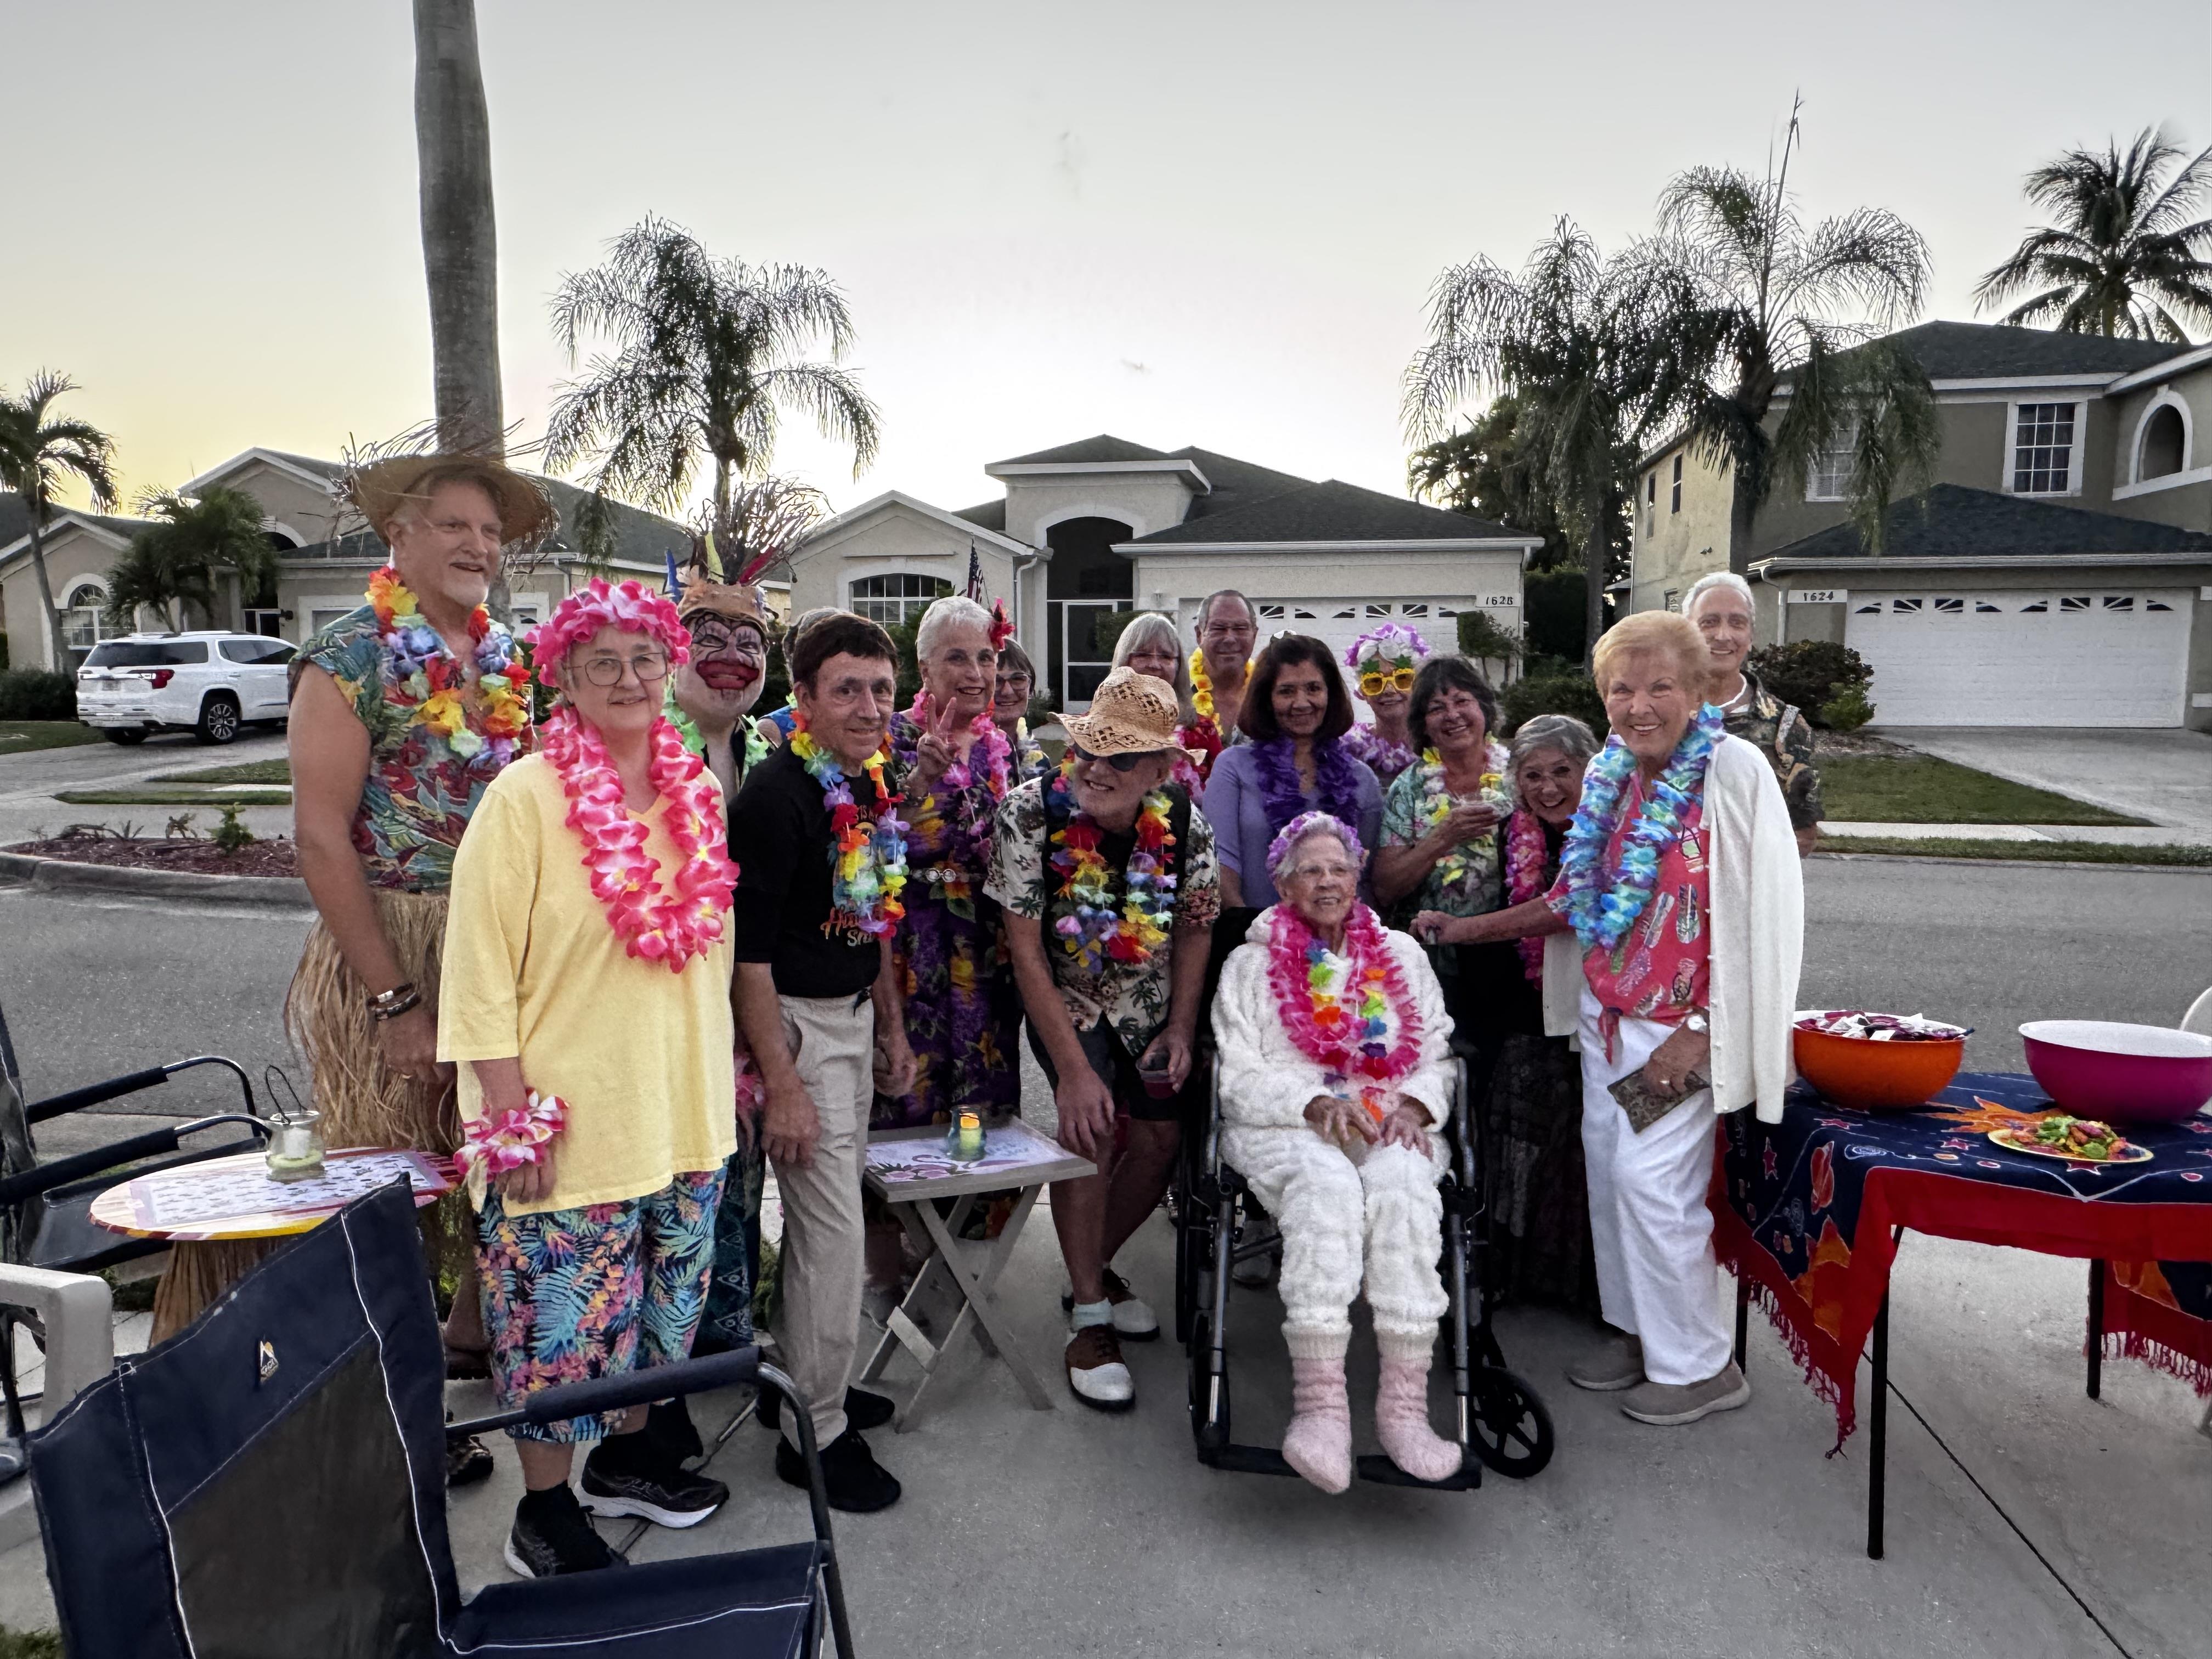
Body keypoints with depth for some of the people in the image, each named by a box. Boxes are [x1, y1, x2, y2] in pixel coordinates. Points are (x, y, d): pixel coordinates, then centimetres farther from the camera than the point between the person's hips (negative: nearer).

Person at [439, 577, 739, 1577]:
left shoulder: (698, 791, 4)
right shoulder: (526, 798, -13)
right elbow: (481, 971, -13)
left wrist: (721, 1079, 14)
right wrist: (508, 1115, -15)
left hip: (682, 1110, 6)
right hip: (565, 1120, -6)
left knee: (660, 1296, 19)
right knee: (561, 1314, 5)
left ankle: (627, 1455, 41)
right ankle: (544, 1513, 26)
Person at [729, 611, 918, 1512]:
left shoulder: (871, 787, 5)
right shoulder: (777, 795, -20)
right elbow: (748, 948, -22)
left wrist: (892, 1025, 17)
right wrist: (782, 1085, -22)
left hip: (854, 1015, 8)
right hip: (795, 1024, -8)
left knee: (825, 1215, 18)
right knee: (833, 1228, -3)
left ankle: (812, 1379, 35)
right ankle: (817, 1430, 13)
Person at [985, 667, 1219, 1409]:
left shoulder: (1185, 821, -17)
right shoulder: (1031, 813, -26)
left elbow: (1195, 928, 0)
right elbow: (1025, 950, -23)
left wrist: (1182, 1027, -7)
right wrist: (1073, 1068, -25)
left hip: (1149, 1002, 4)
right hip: (1064, 996, -4)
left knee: (1160, 1138, 2)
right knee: (1092, 1122, -22)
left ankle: (1095, 1269, 30)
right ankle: (1088, 1318, -6)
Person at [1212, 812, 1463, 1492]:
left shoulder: (1402, 956, 22)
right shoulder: (1252, 964, 15)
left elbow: (1439, 1055, 18)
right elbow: (1239, 1078, 5)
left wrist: (1415, 1103, -5)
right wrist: (1315, 1104, -12)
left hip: (1392, 1126, 2)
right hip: (1283, 1128, -1)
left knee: (1402, 1184, -34)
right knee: (1325, 1184, -37)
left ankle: (1404, 1404, -37)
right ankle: (1320, 1402, -42)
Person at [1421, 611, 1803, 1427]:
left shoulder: (1733, 771, -15)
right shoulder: (1609, 773, 5)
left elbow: (1768, 918, -18)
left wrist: (1700, 1033, -19)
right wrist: (1464, 929, 9)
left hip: (1689, 1021, -7)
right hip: (1609, 1012, 7)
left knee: (1651, 1176, -6)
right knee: (1607, 1162, 12)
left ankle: (1698, 1365, 15)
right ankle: (1635, 1327, 32)